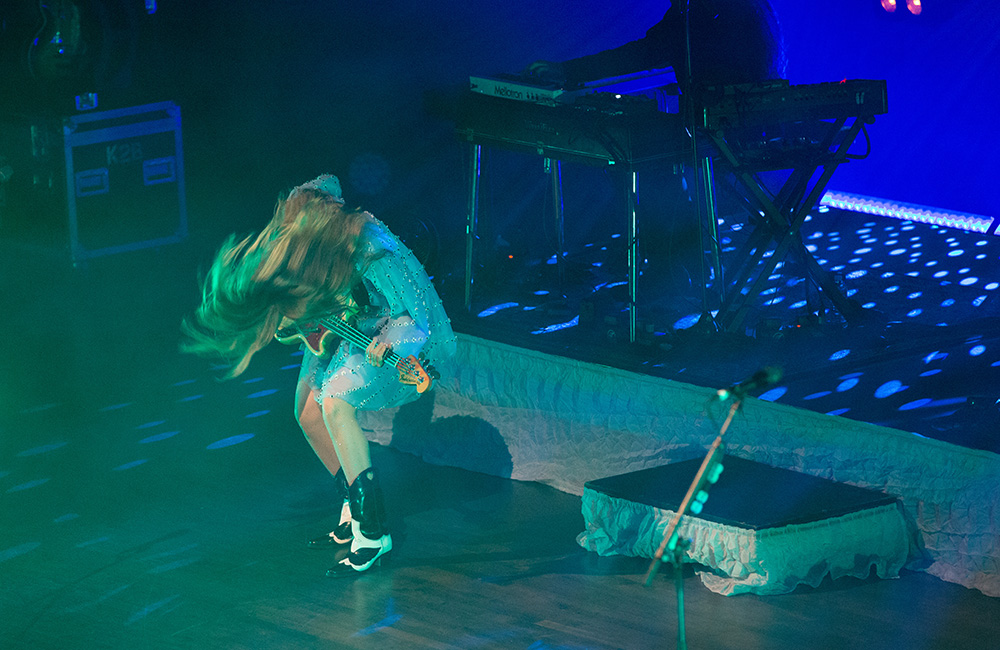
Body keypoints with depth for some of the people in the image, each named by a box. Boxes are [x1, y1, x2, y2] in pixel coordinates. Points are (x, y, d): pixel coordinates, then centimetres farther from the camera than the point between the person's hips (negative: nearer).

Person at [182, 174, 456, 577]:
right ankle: (352, 511, 21)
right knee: (307, 412, 4)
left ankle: (372, 531, -22)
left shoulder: (374, 255, -41)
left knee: (335, 403, -27)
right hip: (344, 323, 8)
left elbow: (417, 317, -34)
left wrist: (386, 347, -54)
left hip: (389, 329, -8)